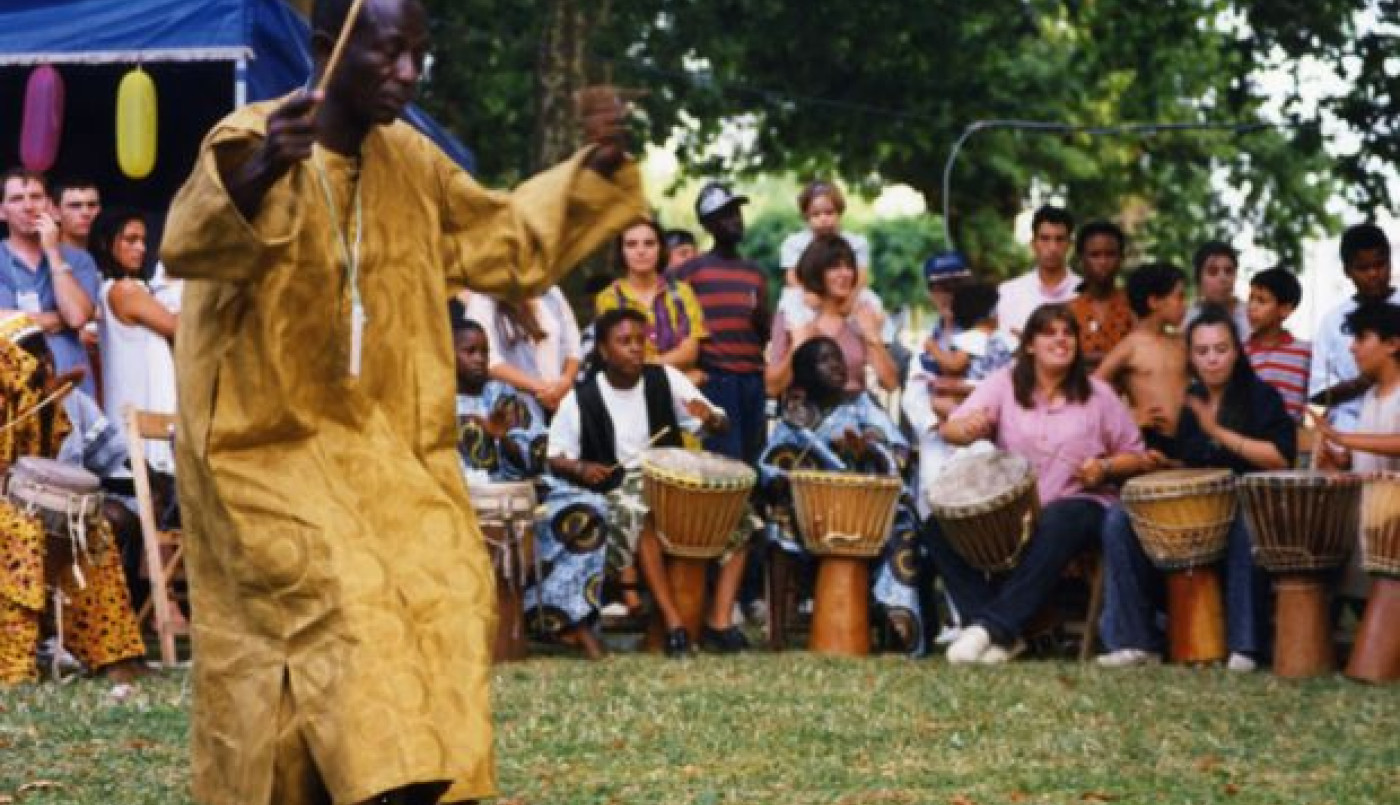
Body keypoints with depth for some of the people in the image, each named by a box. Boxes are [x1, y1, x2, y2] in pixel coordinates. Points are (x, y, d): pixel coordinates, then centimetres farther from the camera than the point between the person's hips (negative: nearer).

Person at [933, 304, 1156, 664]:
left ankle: (994, 627, -34)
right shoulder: (1006, 383, 5)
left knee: (1056, 525, -38)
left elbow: (1135, 456, 11)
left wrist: (1104, 467, -11)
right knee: (939, 527, -22)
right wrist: (968, 428, -33)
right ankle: (1002, 635, -24)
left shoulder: (1096, 394, 6)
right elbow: (950, 429, -8)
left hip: (1078, 502, -2)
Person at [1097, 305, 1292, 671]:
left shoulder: (1259, 397, 0)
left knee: (1248, 527, -40)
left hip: (1246, 503, -5)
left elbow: (1281, 458, -13)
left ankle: (1245, 644, -31)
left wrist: (1220, 432, -15)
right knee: (1119, 522, -15)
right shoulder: (1185, 403, 14)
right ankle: (1134, 641, -15)